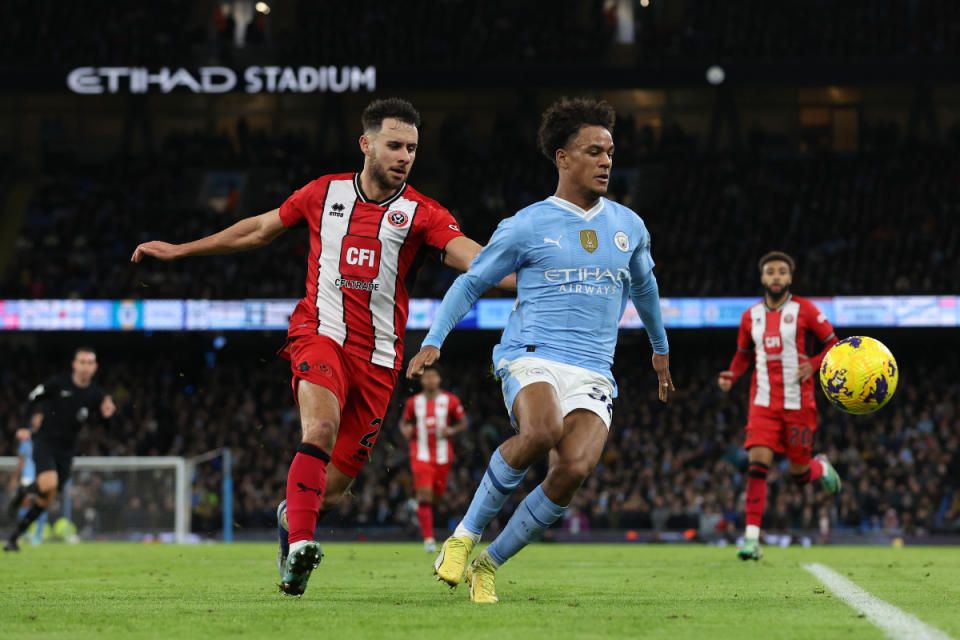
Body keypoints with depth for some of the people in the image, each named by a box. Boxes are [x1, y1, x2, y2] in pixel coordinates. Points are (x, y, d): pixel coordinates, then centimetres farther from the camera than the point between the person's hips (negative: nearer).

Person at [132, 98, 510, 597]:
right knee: (321, 427, -32)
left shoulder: (422, 213, -1)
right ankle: (299, 543, -38)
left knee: (331, 492, 5)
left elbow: (472, 258, -16)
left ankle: (289, 515, 39)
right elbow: (260, 229, 19)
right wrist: (179, 250, 24)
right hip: (321, 334, -1)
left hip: (378, 358, 1)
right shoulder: (324, 193, 5)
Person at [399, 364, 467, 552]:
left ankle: (419, 508, 48)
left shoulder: (451, 401, 1)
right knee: (424, 495, -16)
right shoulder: (413, 402, 3)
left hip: (442, 457, 1)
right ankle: (428, 538, -18)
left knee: (436, 495, 10)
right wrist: (406, 430, -8)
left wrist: (451, 431, -13)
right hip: (421, 456, -1)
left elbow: (463, 422, 7)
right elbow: (404, 422, 16)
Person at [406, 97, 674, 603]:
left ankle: (489, 564, -7)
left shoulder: (628, 226, 15)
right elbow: (471, 282, 11)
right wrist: (433, 342, 1)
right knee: (540, 433, -37)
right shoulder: (526, 227, 3)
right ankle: (465, 533, -15)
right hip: (531, 357, -3)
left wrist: (660, 348, 44)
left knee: (575, 467, -25)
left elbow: (643, 286, 34)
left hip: (593, 373, 3)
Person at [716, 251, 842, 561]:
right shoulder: (751, 316, 8)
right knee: (757, 462, -15)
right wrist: (731, 376, 1)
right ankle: (752, 538, -17)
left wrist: (814, 364, -17)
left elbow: (834, 344, 2)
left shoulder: (803, 310, -2)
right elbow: (743, 353, 21)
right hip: (763, 403, 2)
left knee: (800, 472, 3)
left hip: (798, 404, -2)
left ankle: (821, 468, 42)